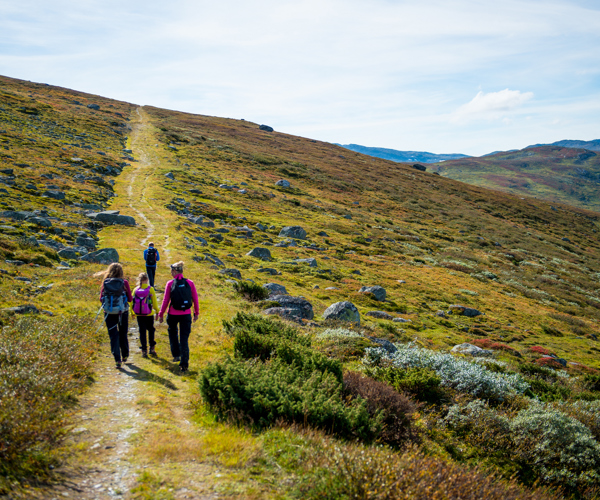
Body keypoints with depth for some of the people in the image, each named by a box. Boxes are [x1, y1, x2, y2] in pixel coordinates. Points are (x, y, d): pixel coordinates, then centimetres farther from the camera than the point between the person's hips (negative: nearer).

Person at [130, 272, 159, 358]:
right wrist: (157, 311, 8)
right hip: (149, 314, -2)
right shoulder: (150, 289, -10)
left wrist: (132, 313, 16)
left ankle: (144, 350, 7)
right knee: (151, 330, 16)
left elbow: (132, 302, 3)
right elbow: (154, 302, -5)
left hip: (139, 315, 2)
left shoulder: (135, 289, -3)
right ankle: (152, 348, 15)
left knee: (142, 331, 8)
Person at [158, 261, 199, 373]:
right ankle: (184, 364, 1)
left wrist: (161, 314, 4)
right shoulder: (190, 283, -3)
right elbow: (195, 299, 1)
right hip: (186, 314, 1)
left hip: (173, 314, -1)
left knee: (172, 332, 28)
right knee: (184, 339, 5)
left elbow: (166, 301, -6)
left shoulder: (170, 284, -8)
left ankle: (176, 355, 28)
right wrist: (196, 313, 14)